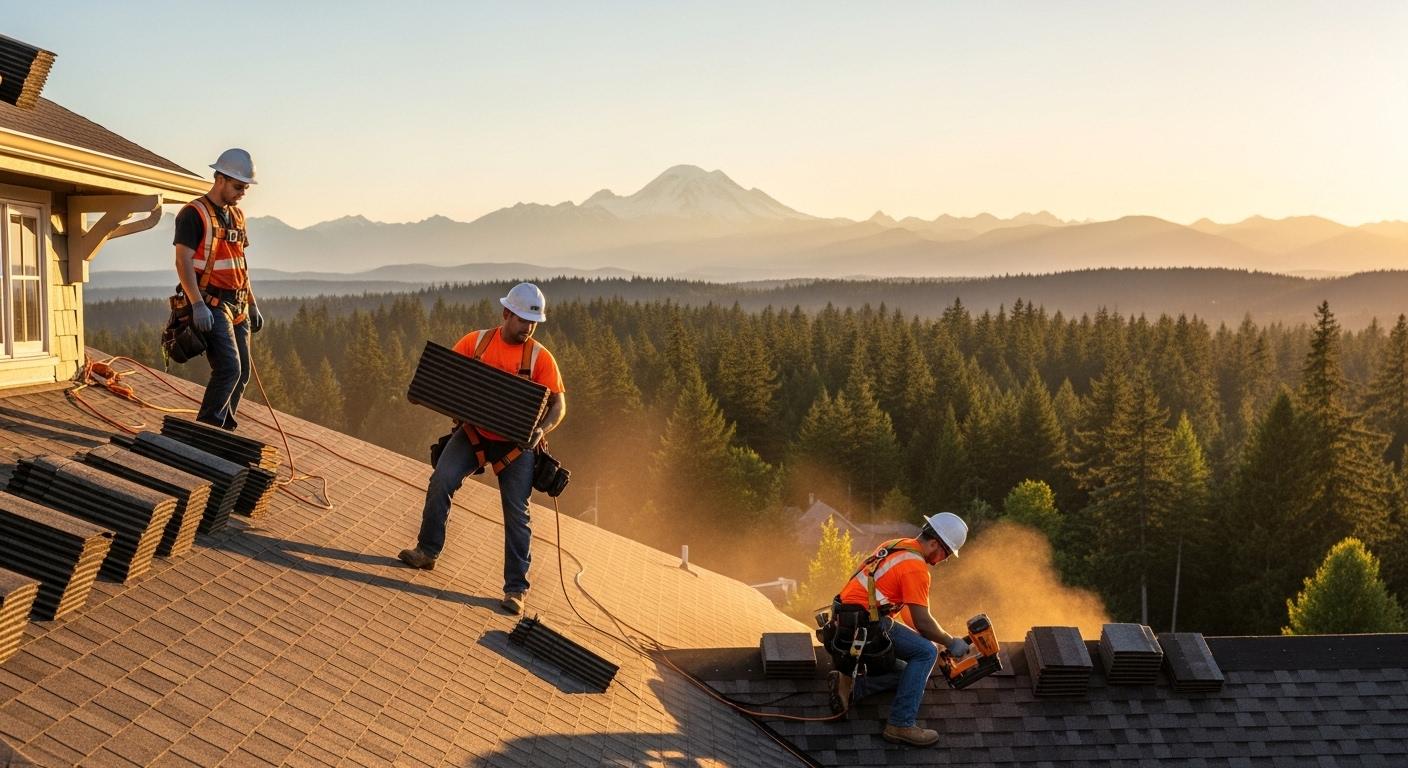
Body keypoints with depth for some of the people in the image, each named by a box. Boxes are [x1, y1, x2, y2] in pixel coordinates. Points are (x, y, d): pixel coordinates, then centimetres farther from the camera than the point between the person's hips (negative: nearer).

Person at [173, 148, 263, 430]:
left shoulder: (237, 215, 16)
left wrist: (252, 305, 20)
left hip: (237, 306, 8)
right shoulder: (194, 214, -9)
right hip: (210, 304, -8)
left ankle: (223, 430, 15)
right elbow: (183, 261, -16)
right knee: (229, 368, -19)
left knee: (241, 374, 6)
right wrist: (198, 305, -25)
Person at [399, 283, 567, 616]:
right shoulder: (476, 341, -1)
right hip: (473, 432, 1)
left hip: (516, 443, -1)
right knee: (441, 480, -17)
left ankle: (516, 588, 9)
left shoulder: (540, 357, -7)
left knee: (516, 513, 0)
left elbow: (558, 404, -8)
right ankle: (427, 551, 3)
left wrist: (542, 429, -28)